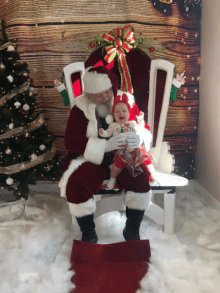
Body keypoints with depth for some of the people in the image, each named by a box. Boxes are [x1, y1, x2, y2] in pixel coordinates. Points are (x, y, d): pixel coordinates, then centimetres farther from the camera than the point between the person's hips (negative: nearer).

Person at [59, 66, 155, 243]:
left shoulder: (127, 102, -2)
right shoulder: (81, 109, -8)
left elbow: (145, 128, 3)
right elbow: (71, 141, -17)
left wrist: (138, 138, -25)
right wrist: (106, 145, -31)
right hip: (91, 161, -1)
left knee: (141, 179, -27)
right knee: (76, 185, -28)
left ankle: (132, 231, -4)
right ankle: (88, 234, -3)